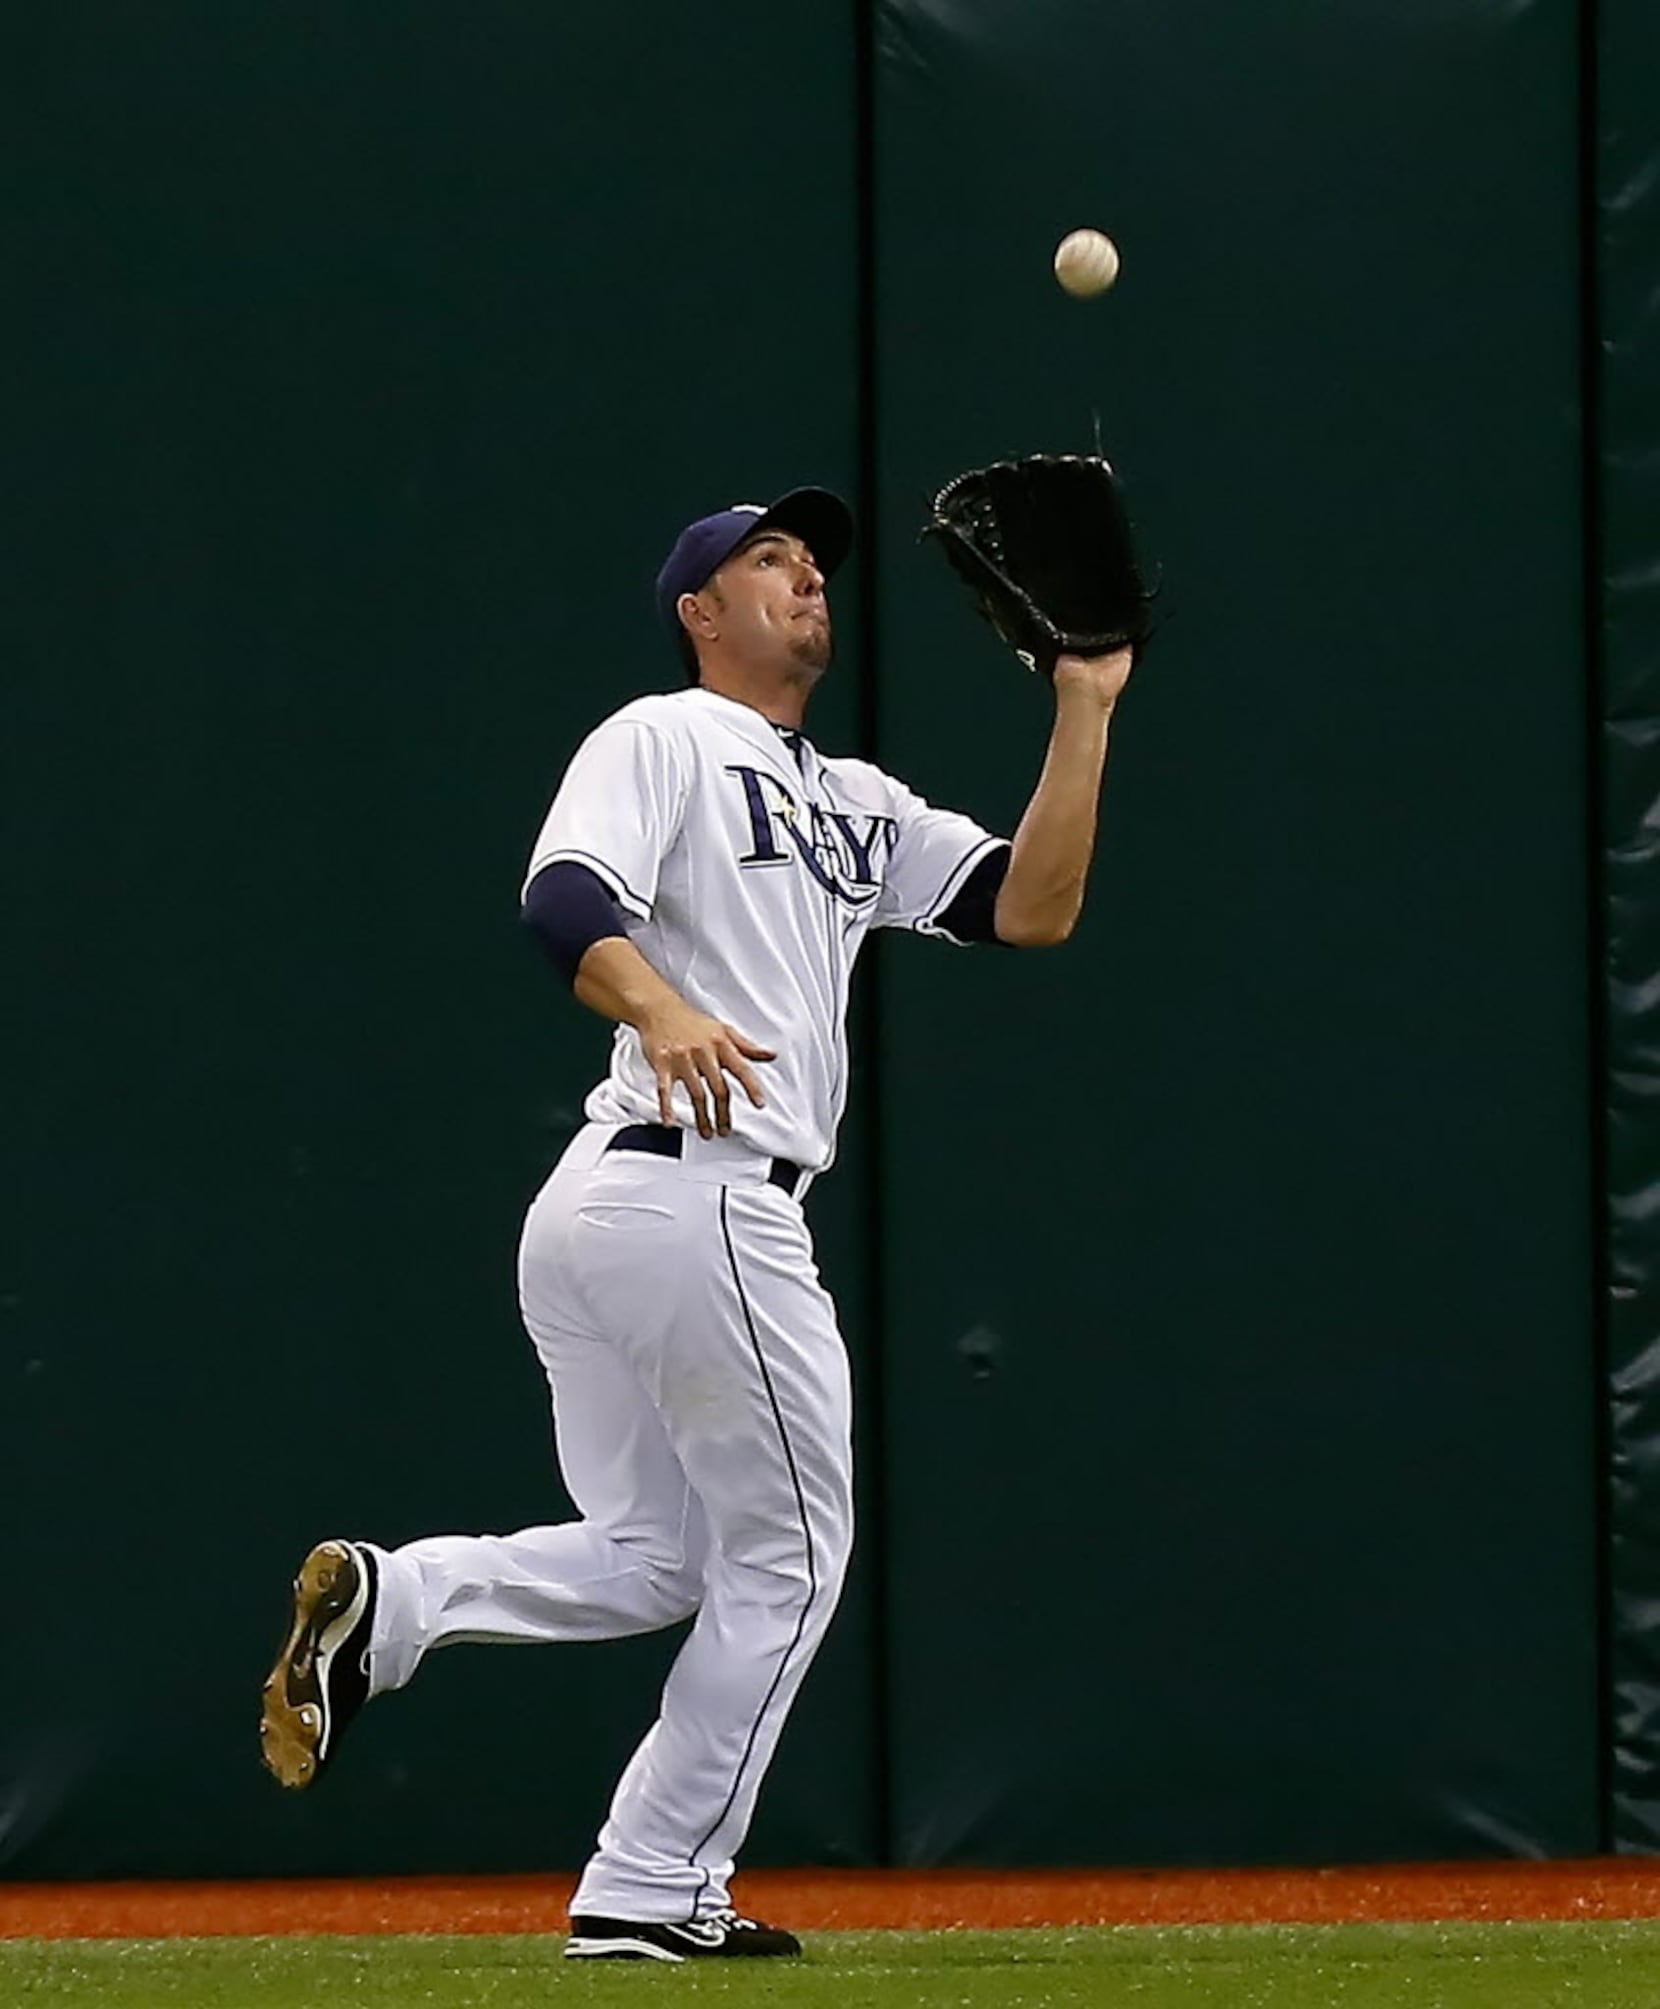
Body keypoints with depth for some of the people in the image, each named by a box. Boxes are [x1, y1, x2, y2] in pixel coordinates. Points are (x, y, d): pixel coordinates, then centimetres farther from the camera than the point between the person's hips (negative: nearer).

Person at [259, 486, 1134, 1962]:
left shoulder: (861, 809, 24)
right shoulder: (661, 740, -1)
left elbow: (1032, 908, 14)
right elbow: (564, 904, -19)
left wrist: (1086, 709, 9)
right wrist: (661, 1007, -39)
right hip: (702, 1198, -9)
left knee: (651, 1562, 12)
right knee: (788, 1553, 0)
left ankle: (387, 1603, -7)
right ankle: (653, 1895, 3)